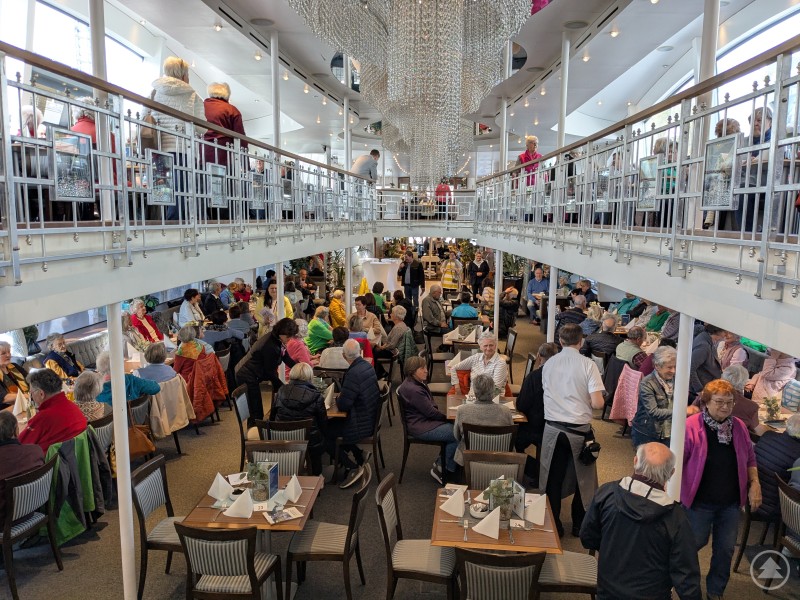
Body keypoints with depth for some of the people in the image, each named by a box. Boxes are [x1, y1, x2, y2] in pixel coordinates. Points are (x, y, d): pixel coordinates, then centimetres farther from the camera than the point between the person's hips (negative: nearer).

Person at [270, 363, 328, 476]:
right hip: (309, 443, -3)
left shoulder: (281, 391, -4)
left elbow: (272, 418, 7)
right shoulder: (316, 396, -13)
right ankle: (316, 477, 37)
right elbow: (323, 424, -5)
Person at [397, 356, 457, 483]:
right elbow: (430, 412, -19)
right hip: (420, 427, -10)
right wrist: (446, 417, -3)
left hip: (425, 420, 10)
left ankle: (441, 464, 7)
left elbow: (431, 405, 16)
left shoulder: (419, 382, 10)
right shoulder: (412, 389, -23)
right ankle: (440, 469, 0)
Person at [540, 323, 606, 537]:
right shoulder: (588, 365, -11)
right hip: (579, 429, -2)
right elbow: (597, 403, -14)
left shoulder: (548, 364, 0)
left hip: (553, 428, 2)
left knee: (553, 478, 12)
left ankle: (553, 525, 21)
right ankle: (580, 525, 29)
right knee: (583, 477, 17)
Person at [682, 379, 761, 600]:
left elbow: (749, 460, 11)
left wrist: (754, 484, -1)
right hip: (700, 502, -4)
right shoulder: (691, 426, -19)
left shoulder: (739, 427, -2)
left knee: (726, 549, 15)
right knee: (693, 544, 11)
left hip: (731, 502, 5)